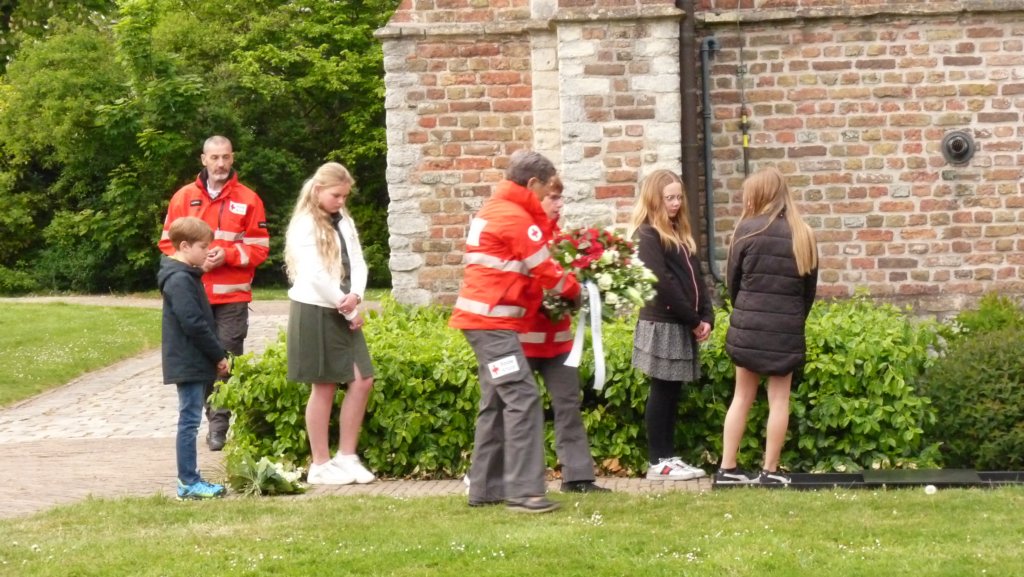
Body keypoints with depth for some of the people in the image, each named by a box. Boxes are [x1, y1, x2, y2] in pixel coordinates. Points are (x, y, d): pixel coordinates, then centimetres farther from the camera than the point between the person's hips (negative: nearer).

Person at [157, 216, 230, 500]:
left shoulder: (186, 275, 15)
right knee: (189, 421, -6)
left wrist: (216, 355, 13)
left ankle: (189, 478, 18)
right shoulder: (180, 280, -17)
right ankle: (188, 483, -4)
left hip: (190, 362, 10)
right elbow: (194, 324, -22)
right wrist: (219, 355, -14)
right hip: (189, 363, -10)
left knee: (190, 420, 13)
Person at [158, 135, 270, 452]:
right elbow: (168, 242, 9)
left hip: (232, 296, -2)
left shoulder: (248, 199, 4)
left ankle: (219, 424, -5)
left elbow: (259, 248, 3)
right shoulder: (184, 197, 9)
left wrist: (227, 255, -12)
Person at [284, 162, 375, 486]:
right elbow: (315, 274, -16)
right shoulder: (305, 225, -9)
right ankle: (321, 466, 6)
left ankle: (346, 457, 11)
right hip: (315, 311, -7)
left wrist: (355, 296, -13)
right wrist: (347, 309, -11)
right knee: (324, 387, -2)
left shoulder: (344, 223, 12)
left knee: (363, 380, 1)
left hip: (343, 313, 7)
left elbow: (358, 263, 7)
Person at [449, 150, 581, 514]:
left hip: (484, 317, 11)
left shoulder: (496, 210, 19)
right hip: (492, 319, -11)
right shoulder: (516, 217, -12)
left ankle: (485, 488, 14)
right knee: (523, 398, -14)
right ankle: (523, 491, -19)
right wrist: (574, 290, 7)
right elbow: (545, 270, -11)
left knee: (497, 402, 13)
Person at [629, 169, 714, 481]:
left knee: (672, 392, 10)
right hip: (661, 324, -8)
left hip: (682, 326, 8)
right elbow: (662, 283, -17)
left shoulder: (680, 234, 17)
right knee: (662, 392, -4)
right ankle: (658, 461, 0)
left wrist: (706, 317, 1)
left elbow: (696, 278, 14)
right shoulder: (648, 235, -10)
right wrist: (693, 320, -14)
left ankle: (669, 456, 14)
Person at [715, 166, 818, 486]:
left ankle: (727, 468, 9)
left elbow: (732, 281, 2)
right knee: (779, 399, 5)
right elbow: (810, 288, 7)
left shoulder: (748, 230, -6)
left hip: (748, 326, 0)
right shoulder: (803, 235, 2)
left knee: (742, 397, 9)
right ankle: (770, 470, 4)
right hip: (786, 329, 1)